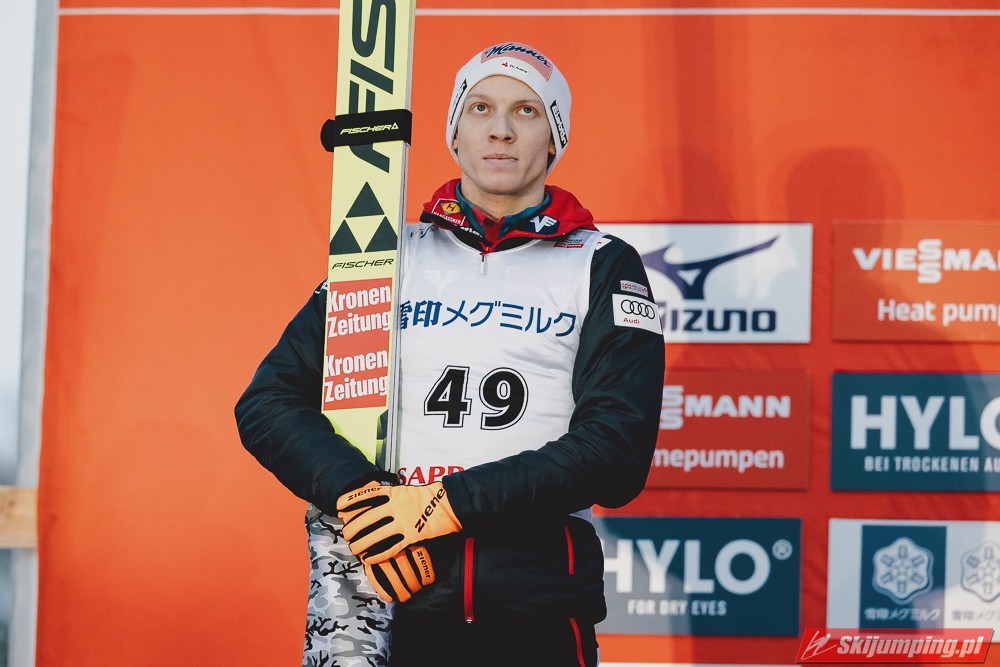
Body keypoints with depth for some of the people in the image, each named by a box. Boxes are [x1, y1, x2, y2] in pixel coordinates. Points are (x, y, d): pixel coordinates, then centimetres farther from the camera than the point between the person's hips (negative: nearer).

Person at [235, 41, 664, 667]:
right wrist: (358, 496, -12)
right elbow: (268, 403, 6)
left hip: (541, 611, -1)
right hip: (399, 599, 1)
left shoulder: (604, 266, 4)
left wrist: (450, 503, -14)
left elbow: (618, 452, -7)